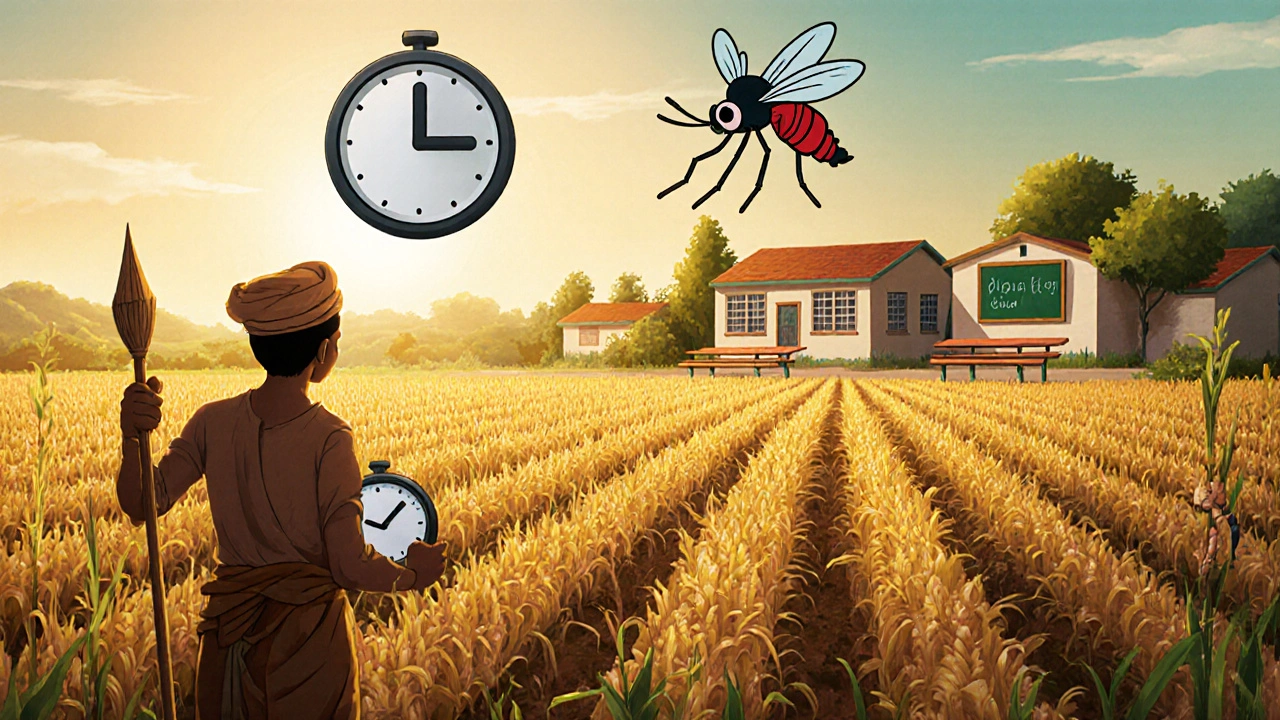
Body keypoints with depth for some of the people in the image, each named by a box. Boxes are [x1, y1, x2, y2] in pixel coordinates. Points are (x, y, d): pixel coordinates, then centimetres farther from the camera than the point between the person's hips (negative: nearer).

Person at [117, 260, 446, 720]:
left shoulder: (213, 421, -6)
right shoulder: (329, 440, -19)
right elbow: (351, 567, -19)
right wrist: (412, 576, -2)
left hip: (228, 633, 4)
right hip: (309, 635, -4)